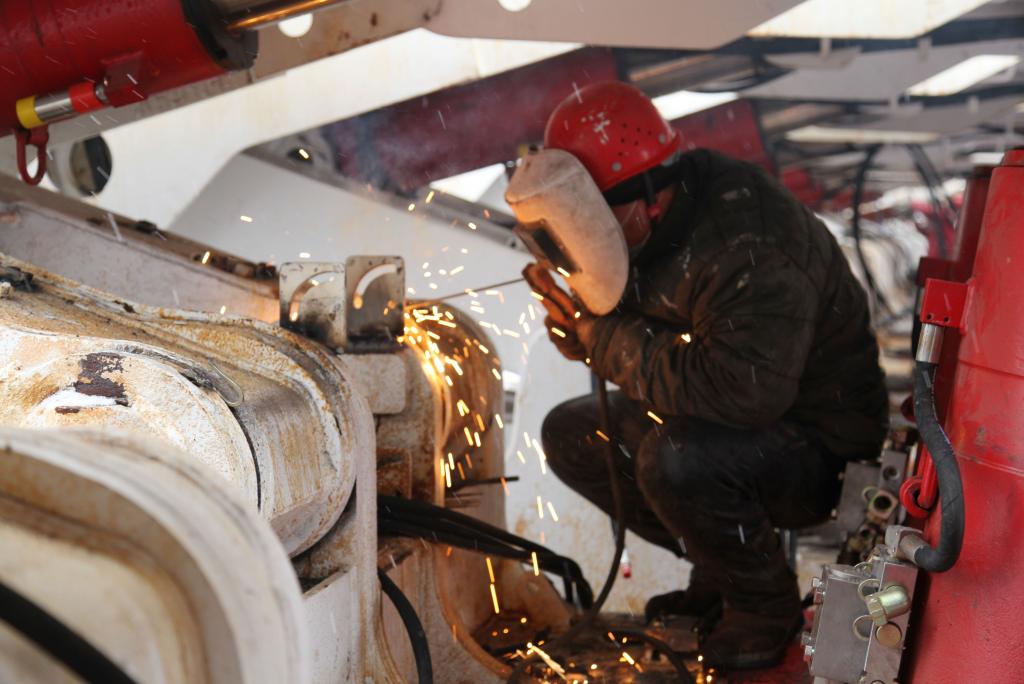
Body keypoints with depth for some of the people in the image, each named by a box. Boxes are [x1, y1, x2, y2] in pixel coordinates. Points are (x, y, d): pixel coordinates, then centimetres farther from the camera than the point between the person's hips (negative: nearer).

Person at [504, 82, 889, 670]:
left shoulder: (748, 248, -32)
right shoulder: (648, 225, -5)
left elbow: (746, 389, -42)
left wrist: (606, 339, -31)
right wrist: (580, 325, -19)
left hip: (819, 449, -9)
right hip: (714, 420, 9)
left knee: (675, 461, -35)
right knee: (571, 434, 2)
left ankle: (766, 602, -4)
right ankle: (717, 565, 13)